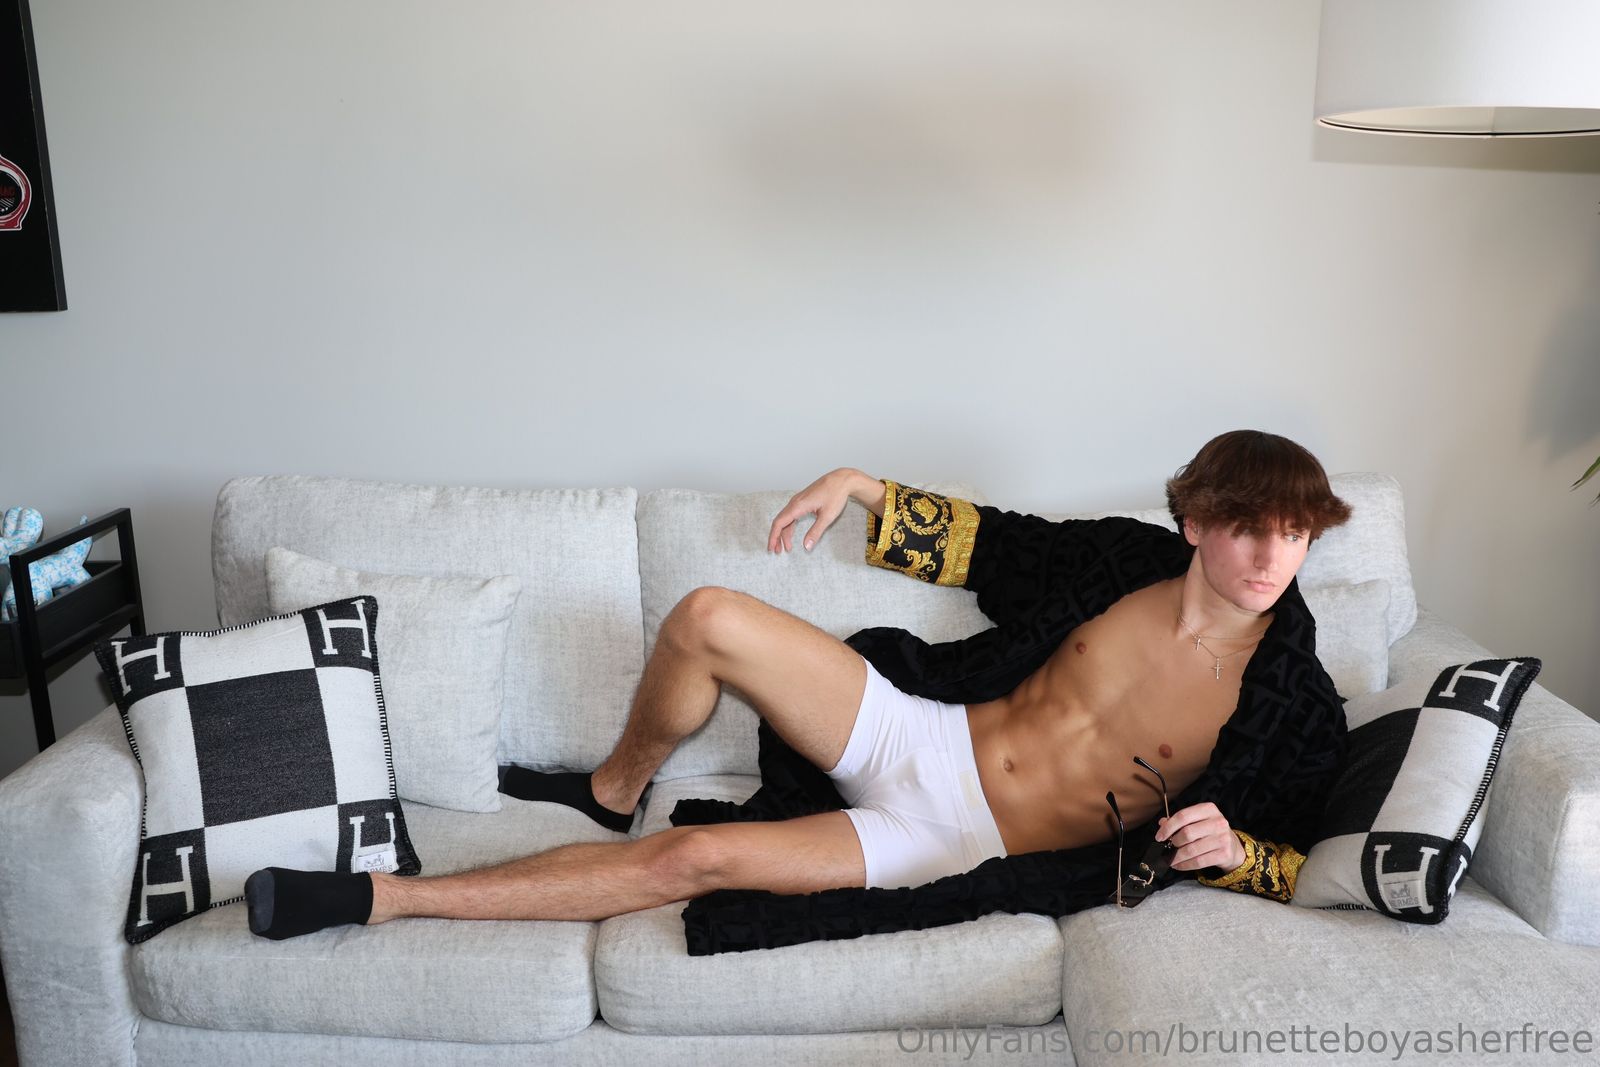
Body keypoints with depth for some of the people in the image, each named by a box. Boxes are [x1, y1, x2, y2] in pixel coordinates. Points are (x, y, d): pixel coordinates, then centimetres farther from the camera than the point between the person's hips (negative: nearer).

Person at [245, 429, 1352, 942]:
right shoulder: (1131, 559, -1)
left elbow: (1297, 854, 2)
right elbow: (983, 541, 12)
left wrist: (1229, 847, -21)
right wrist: (863, 487, 3)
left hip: (966, 846, -4)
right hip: (922, 736, 4)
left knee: (696, 858, -20)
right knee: (709, 618, -16)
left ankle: (388, 896, -7)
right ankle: (614, 790, 16)